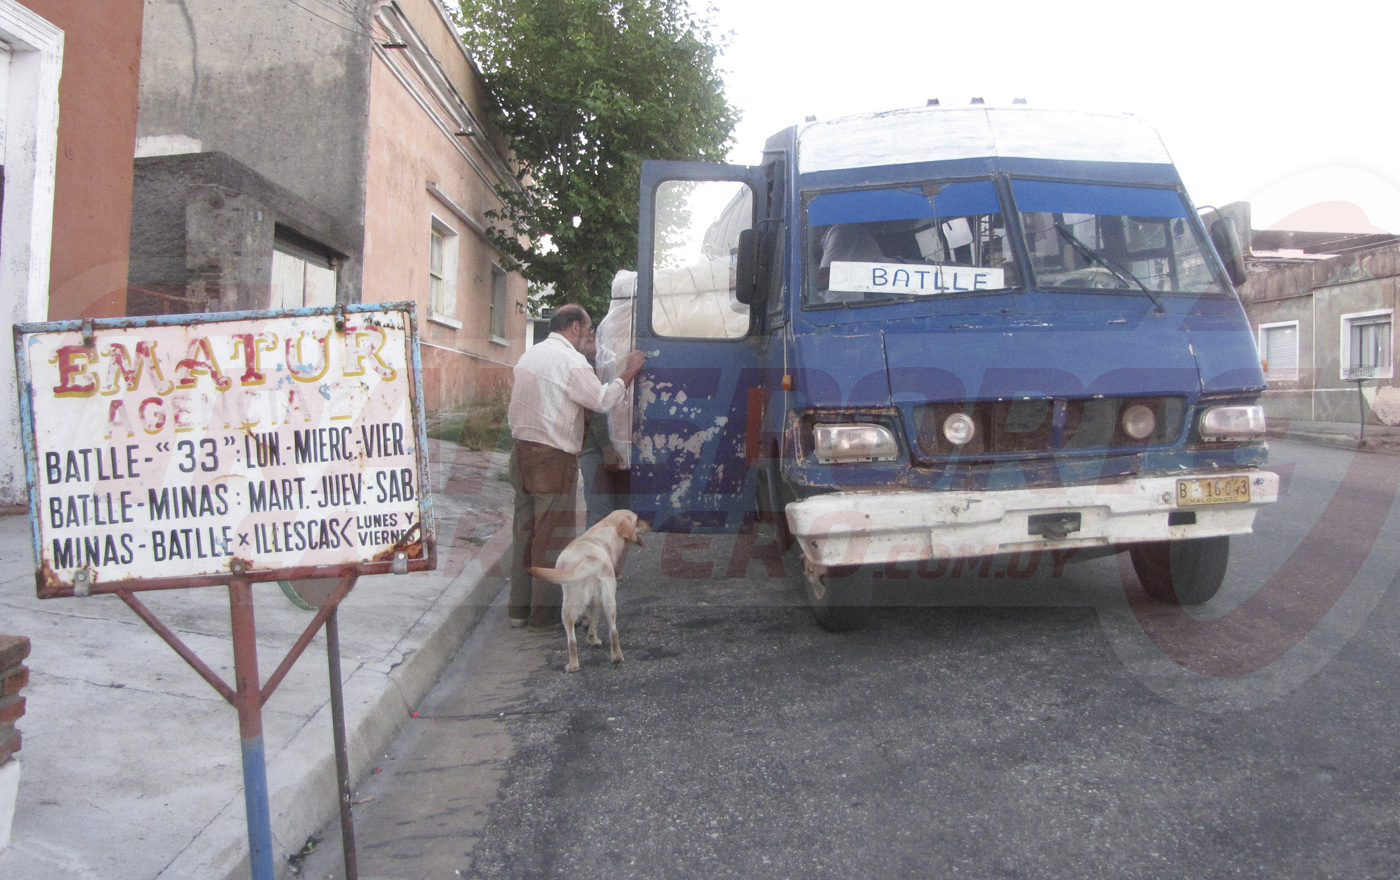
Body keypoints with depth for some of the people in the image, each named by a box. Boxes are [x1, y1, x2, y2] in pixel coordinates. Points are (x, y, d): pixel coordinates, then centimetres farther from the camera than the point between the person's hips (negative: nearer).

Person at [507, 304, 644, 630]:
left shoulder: (529, 355, 16)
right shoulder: (570, 360, -11)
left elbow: (517, 405, 17)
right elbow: (603, 400, -10)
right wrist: (629, 372, 1)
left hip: (522, 450, 9)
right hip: (553, 457, -8)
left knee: (525, 530, 13)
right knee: (553, 535, -1)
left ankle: (519, 607, 19)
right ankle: (545, 613, 4)